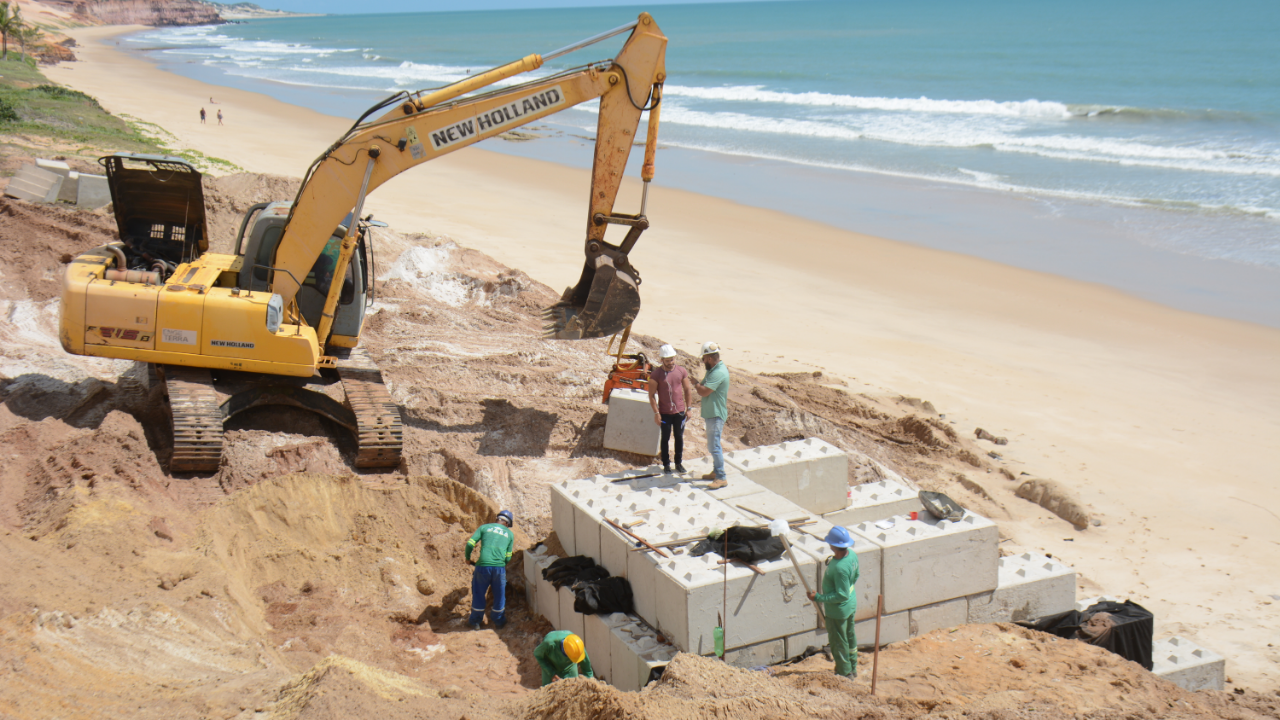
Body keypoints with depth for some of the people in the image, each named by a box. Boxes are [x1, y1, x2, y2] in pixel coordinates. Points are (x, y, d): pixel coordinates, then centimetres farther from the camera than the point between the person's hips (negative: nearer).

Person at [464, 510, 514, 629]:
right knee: (499, 594, 19)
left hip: (483, 565, 0)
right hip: (500, 567, 0)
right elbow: (508, 557, 13)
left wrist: (468, 558, 19)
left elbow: (470, 544, 4)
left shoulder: (484, 527, 14)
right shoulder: (510, 533, 15)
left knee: (478, 593, 17)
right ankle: (499, 621, 34)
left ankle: (475, 622, 29)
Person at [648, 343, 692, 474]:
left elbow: (688, 390, 7)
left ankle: (678, 463, 25)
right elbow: (652, 395, -8)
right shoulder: (656, 374, -11)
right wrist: (656, 413, -11)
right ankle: (666, 464, 21)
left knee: (679, 437, 11)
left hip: (680, 412, 3)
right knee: (665, 439, 8)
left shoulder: (682, 371, -2)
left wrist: (688, 408, 4)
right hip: (665, 413, -2)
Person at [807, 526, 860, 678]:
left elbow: (842, 596, -30)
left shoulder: (839, 568, -37)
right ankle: (852, 668, 44)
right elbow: (855, 576, 6)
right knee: (850, 637, 26)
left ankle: (845, 673, 30)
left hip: (838, 610, -9)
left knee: (839, 643, 13)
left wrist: (818, 597, -25)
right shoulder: (852, 554, -11)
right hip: (851, 604, 9)